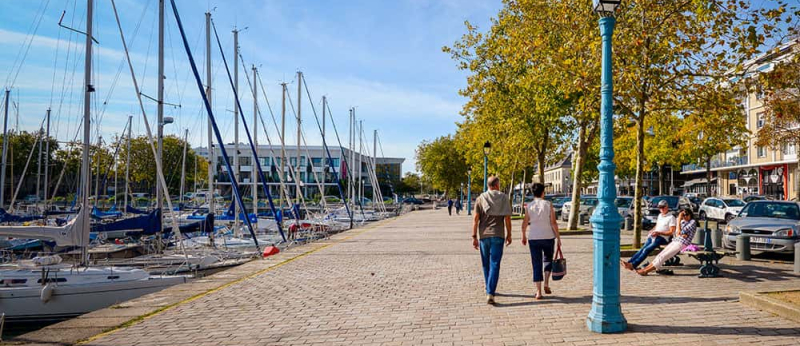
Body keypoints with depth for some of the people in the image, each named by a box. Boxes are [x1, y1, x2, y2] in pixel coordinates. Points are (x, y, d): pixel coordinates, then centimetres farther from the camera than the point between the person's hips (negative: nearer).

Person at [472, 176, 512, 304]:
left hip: (483, 235, 2)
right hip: (497, 235, -2)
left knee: (486, 264, 16)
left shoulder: (480, 198, 2)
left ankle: (489, 290, 29)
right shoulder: (503, 198, 0)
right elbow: (507, 218, -1)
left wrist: (474, 237, 0)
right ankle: (490, 293, -15)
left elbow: (475, 218, -3)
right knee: (494, 265, -4)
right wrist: (509, 234, 10)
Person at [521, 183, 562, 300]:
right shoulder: (548, 204, -4)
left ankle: (538, 291, 2)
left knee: (536, 264, 5)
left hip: (533, 238, 1)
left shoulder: (529, 206, 0)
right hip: (548, 237, -1)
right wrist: (558, 238, 0)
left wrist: (524, 236, 19)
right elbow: (553, 223, -7)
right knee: (548, 259, 21)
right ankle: (546, 284, 6)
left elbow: (525, 223, 4)